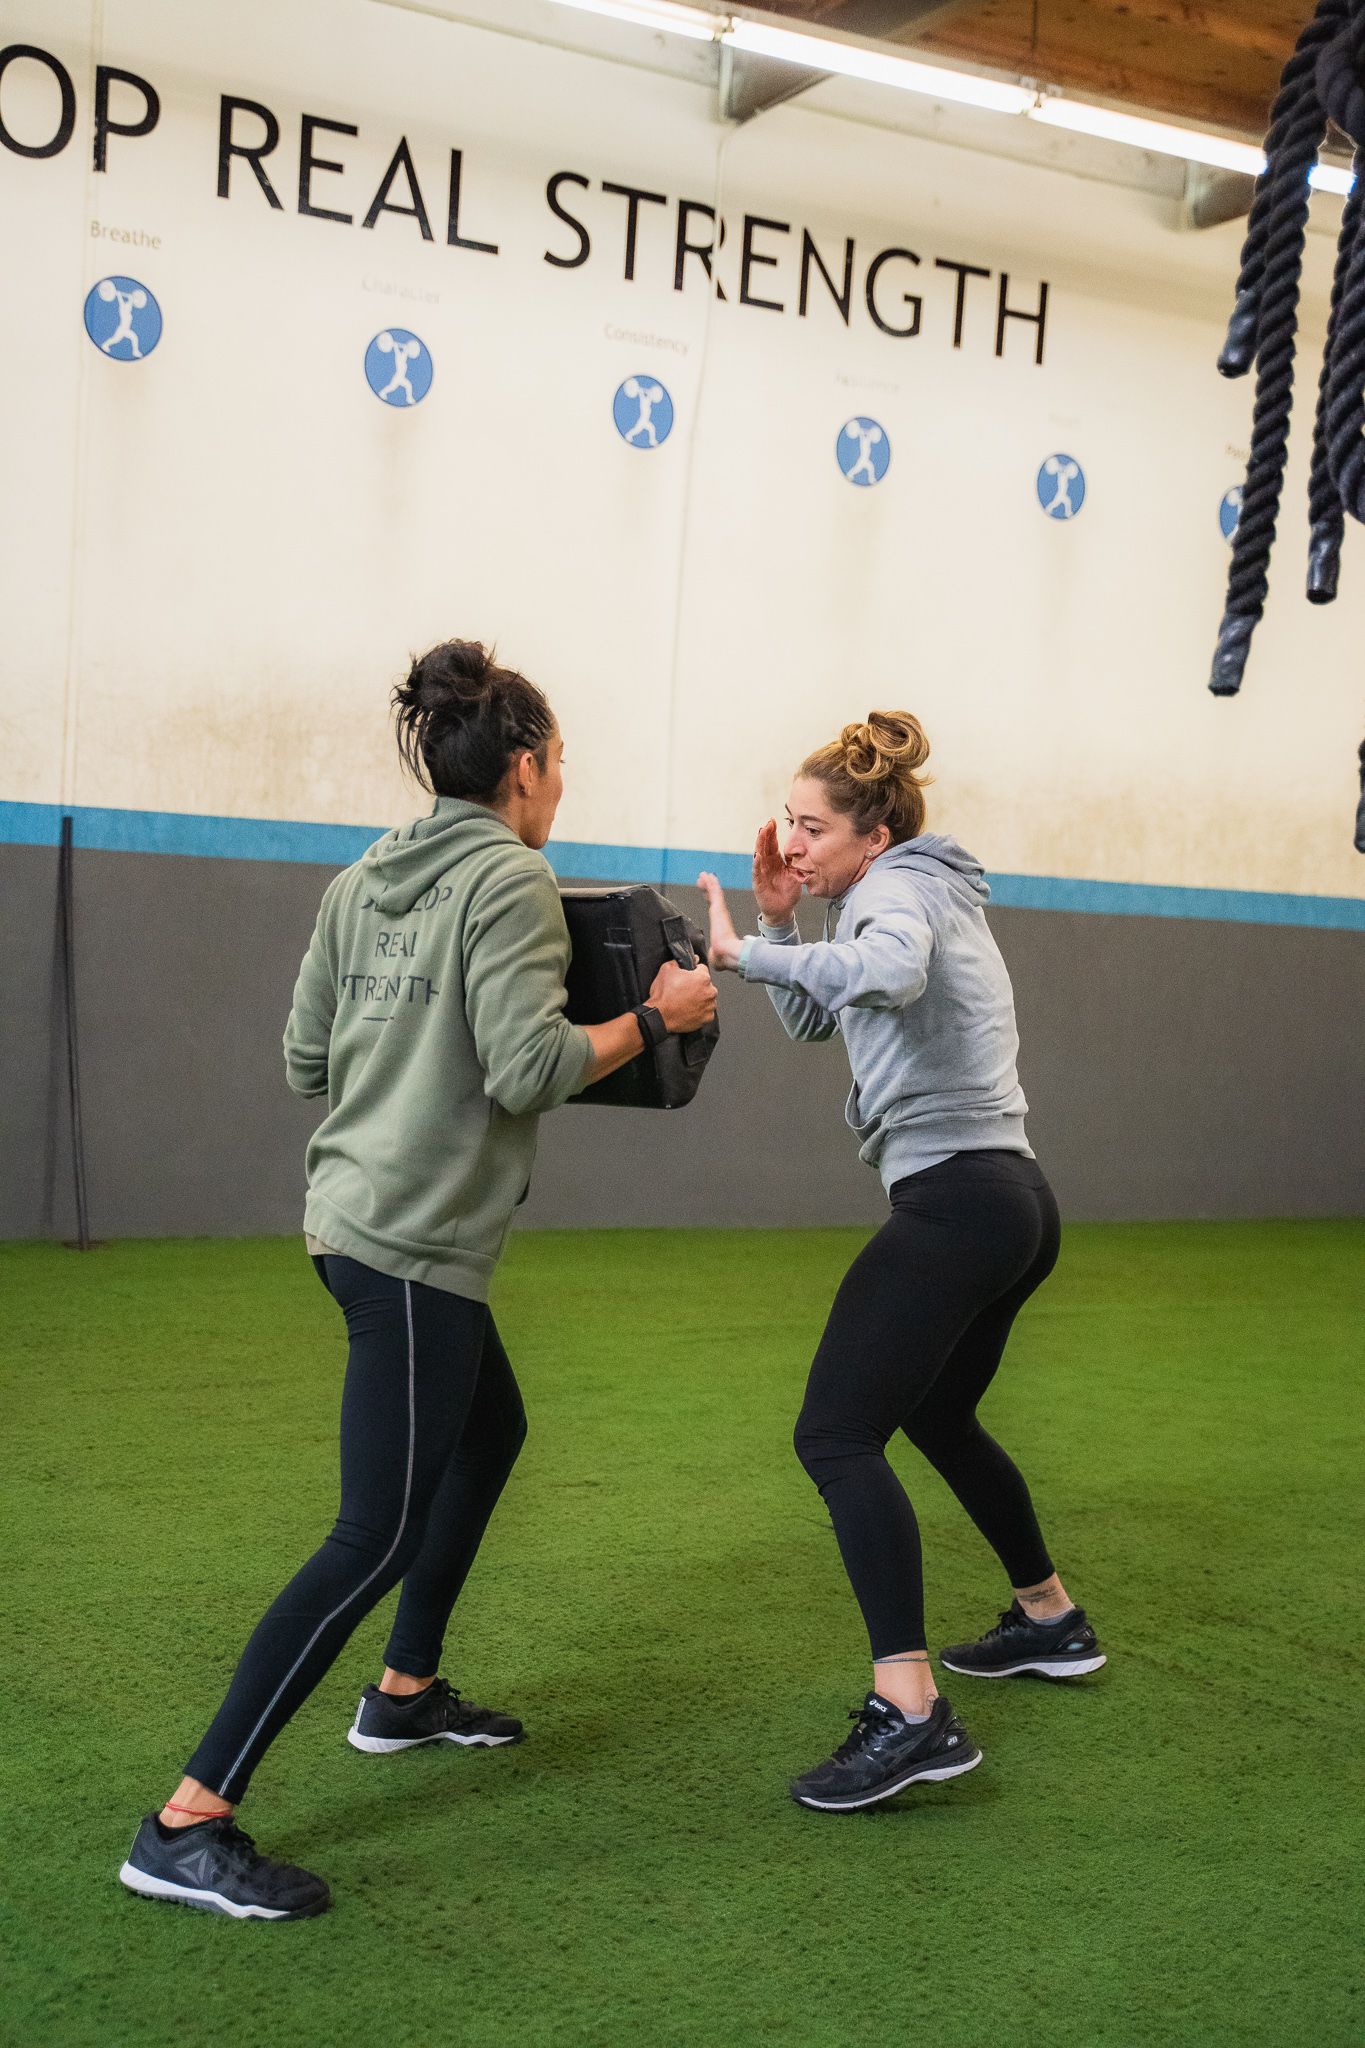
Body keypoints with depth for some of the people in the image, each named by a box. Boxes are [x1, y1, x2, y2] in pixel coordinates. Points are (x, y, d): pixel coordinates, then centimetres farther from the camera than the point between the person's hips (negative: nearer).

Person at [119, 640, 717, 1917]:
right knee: (378, 1535, -8)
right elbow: (528, 1069, -20)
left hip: (354, 1215, 10)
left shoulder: (361, 882, 11)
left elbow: (305, 1060, 13)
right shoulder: (510, 879, -12)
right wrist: (654, 1018, -8)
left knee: (489, 1432, 28)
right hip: (418, 1240, -10)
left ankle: (405, 1693, 39)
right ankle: (188, 1824, -8)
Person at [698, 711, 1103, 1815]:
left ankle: (911, 1713, -23)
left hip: (955, 1202, -11)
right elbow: (815, 1021, 27)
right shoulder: (926, 894, 20)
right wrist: (780, 924, 12)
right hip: (1014, 1200, 11)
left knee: (836, 1435, -17)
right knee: (937, 1415, 29)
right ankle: (1049, 1619, 44)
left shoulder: (900, 890, -8)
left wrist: (745, 951, -30)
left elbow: (883, 973, -34)